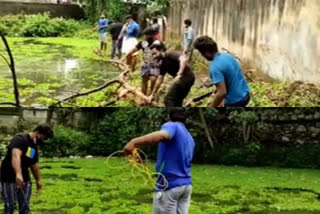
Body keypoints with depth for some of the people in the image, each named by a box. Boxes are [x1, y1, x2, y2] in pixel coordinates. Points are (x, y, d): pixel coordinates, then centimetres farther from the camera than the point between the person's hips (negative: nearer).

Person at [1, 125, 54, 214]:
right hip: (10, 179, -8)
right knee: (10, 206, -8)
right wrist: (18, 174, -51)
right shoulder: (20, 140, -17)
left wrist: (38, 180, 30)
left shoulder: (35, 147, 11)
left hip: (25, 180, 8)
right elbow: (16, 156, -36)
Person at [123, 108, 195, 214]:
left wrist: (134, 142, -41)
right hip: (186, 185, 8)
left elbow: (162, 135, -31)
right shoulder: (190, 138, 20)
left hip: (169, 185, -8)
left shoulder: (172, 126, -6)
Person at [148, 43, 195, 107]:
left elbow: (183, 59, -29)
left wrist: (179, 74, -41)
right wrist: (152, 95, 23)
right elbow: (159, 80, 22)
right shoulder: (163, 64, 16)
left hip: (186, 76, -10)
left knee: (168, 99, -10)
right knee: (177, 101, 18)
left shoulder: (170, 56, -10)